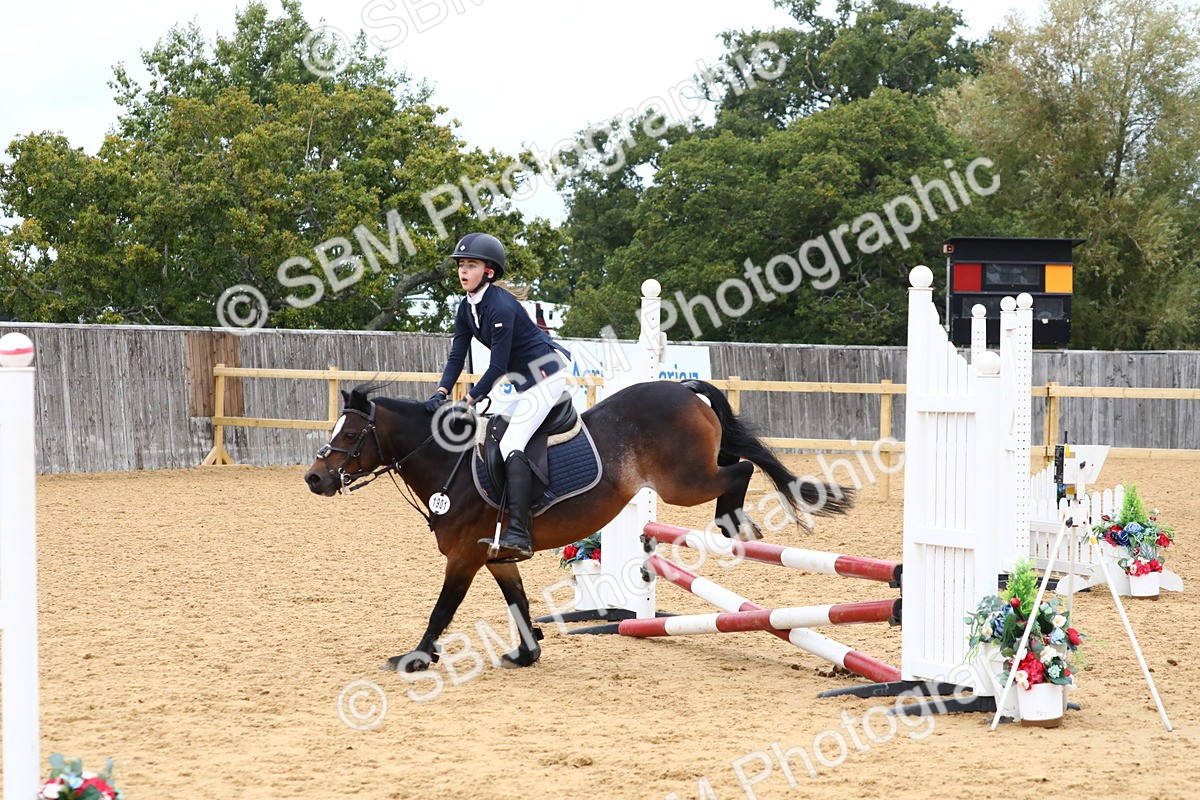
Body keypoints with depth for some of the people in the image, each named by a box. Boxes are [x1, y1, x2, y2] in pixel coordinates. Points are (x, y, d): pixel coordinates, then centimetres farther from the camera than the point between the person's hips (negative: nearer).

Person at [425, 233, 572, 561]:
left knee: (511, 445, -23)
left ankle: (518, 534, -34)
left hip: (547, 372, -11)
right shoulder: (466, 308, 5)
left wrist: (469, 399, -24)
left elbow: (498, 368, -24)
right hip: (523, 380, 11)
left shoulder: (500, 307, -22)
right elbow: (457, 356, 2)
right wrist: (441, 392, -13)